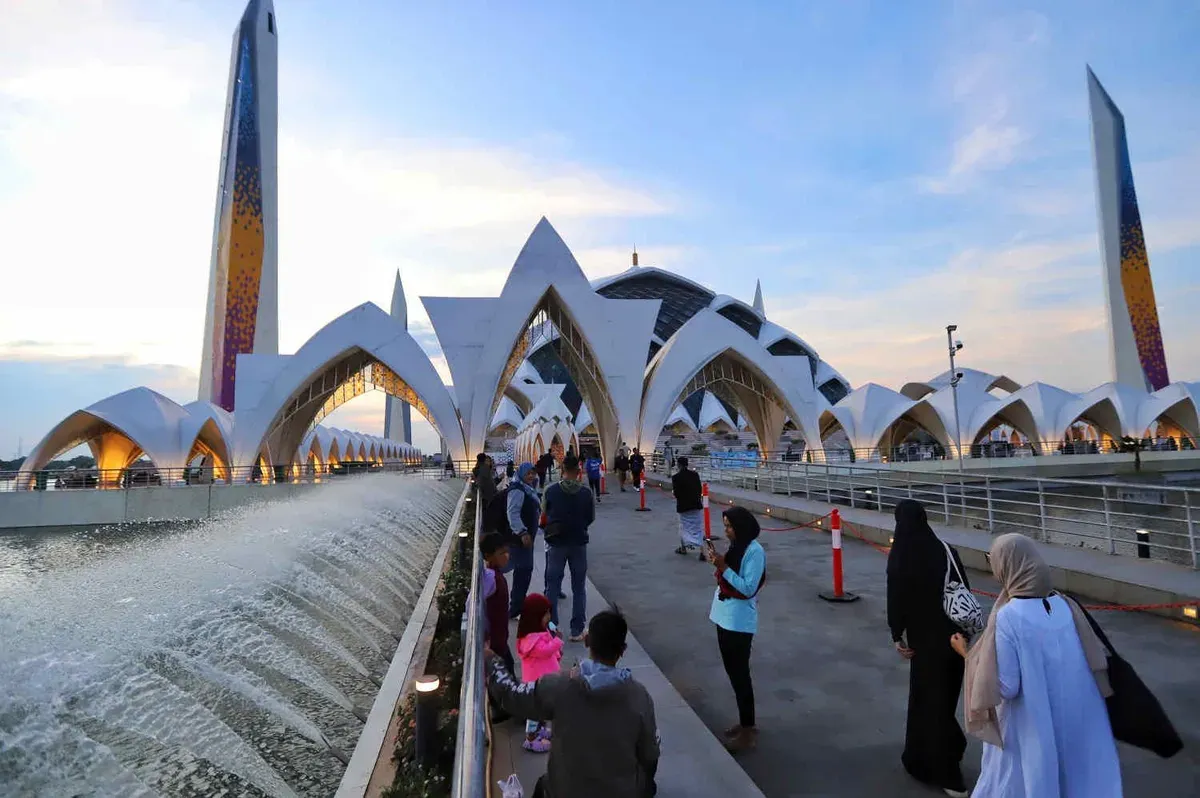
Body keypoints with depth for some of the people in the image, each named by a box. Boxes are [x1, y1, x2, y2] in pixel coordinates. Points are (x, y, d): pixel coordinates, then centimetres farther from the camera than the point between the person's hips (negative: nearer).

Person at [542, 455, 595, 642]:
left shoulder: (551, 491, -10)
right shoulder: (586, 492, -9)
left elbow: (544, 516, 1)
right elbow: (591, 517, 2)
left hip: (556, 543, 0)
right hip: (579, 543, 0)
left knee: (552, 587, 12)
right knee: (579, 588, 11)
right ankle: (577, 631, 14)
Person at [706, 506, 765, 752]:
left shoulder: (754, 551, -17)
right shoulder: (735, 547, 8)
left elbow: (748, 588, -22)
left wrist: (723, 567, -23)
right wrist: (718, 564, 1)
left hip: (739, 621, -9)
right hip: (725, 617, 9)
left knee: (740, 674, 0)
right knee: (732, 672, 17)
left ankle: (748, 730, 12)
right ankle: (744, 722, 30)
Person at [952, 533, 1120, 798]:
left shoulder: (1007, 617, -22)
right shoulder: (1067, 606, -5)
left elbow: (1005, 687, -20)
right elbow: (1099, 666, 0)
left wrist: (968, 654, -7)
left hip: (1029, 733, -5)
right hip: (1076, 727, 5)